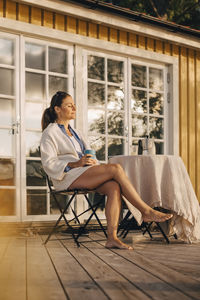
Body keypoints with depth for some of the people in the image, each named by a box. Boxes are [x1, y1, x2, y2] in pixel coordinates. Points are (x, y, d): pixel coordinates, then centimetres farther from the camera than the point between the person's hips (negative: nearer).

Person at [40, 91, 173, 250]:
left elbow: (88, 156, 20)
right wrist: (76, 164, -20)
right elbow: (48, 163, -8)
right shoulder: (50, 133, 4)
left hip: (85, 174, 7)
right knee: (115, 168, -25)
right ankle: (146, 211, -20)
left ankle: (112, 237, -33)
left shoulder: (75, 133, 26)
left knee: (114, 187, -26)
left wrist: (93, 162, -5)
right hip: (67, 178, -7)